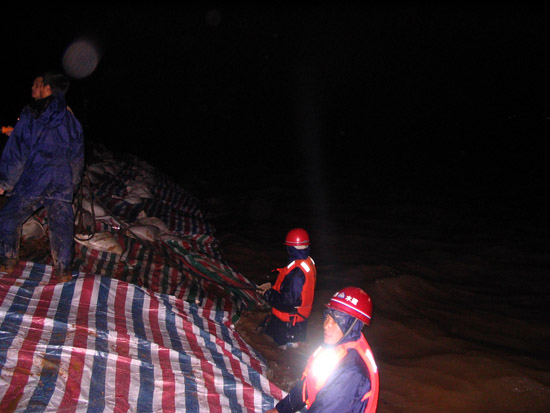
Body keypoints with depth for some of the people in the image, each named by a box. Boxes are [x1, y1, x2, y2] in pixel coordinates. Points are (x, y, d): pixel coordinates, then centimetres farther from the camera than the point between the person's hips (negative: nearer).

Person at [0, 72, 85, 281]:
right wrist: (73, 184, 24)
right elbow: (77, 159, 13)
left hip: (31, 181, -3)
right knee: (62, 224, 8)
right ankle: (63, 269, 10)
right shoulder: (71, 121, 8)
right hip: (62, 183, 3)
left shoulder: (30, 115, -3)